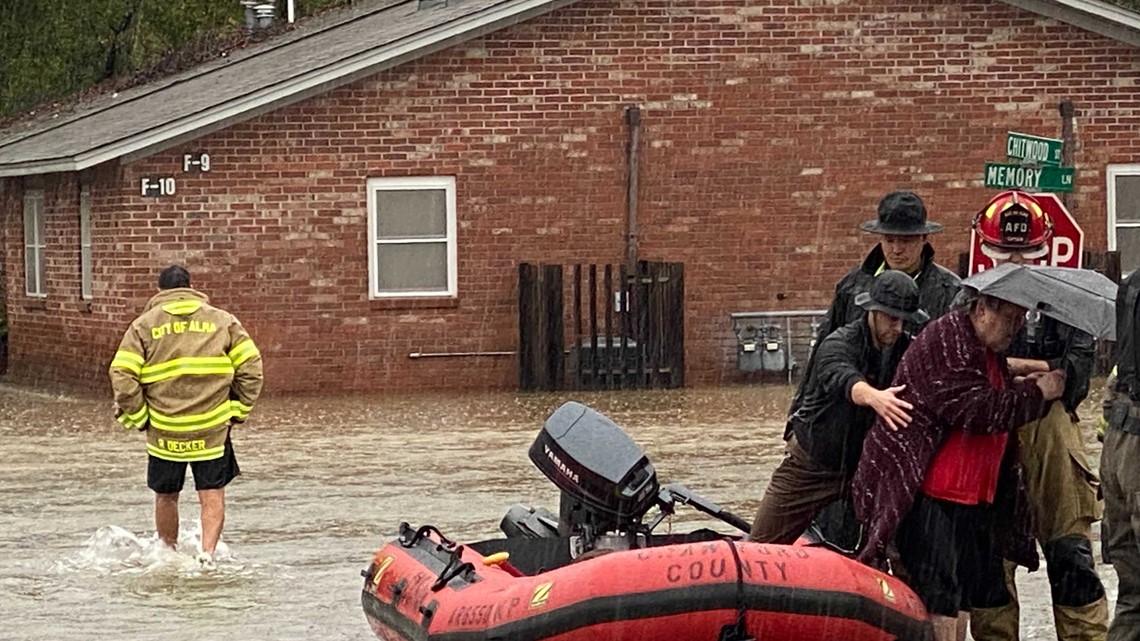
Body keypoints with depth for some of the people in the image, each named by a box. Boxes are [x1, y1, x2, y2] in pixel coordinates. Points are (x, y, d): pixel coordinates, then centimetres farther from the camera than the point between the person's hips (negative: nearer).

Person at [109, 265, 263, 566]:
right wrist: (238, 410, 8)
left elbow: (122, 375, -7)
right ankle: (208, 553, -10)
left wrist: (138, 416, 3)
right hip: (212, 427, 0)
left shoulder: (144, 325, 3)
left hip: (164, 428, 0)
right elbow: (250, 366, -1)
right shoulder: (222, 320, 5)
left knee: (166, 496, 17)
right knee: (212, 494, 6)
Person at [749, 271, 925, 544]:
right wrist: (873, 397, -65)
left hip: (867, 466, 4)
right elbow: (843, 379, -43)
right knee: (761, 546, 0)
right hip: (812, 463, -4)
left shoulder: (907, 350, -4)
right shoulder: (839, 344, -22)